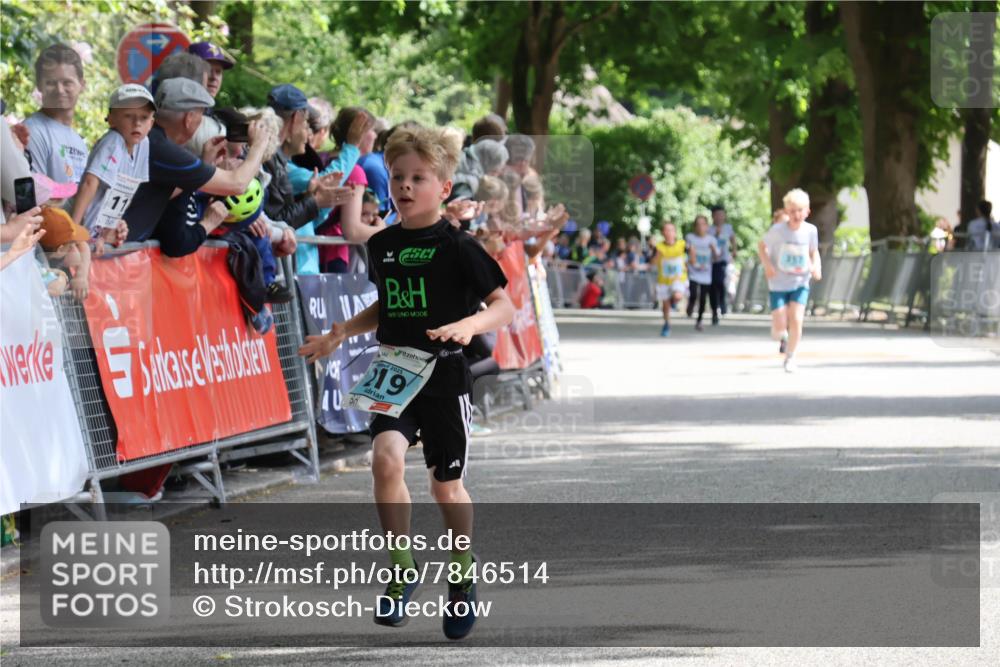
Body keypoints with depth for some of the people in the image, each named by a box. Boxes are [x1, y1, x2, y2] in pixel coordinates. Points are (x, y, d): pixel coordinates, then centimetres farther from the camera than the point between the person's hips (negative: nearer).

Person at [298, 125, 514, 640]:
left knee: (445, 483, 7)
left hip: (444, 373, -3)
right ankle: (402, 569, -4)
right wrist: (340, 334, 10)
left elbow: (504, 308, -11)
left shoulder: (457, 247, -9)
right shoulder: (381, 245, 7)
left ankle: (463, 574, 30)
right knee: (386, 458, -19)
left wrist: (470, 324, -30)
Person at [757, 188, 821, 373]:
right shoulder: (777, 230, -14)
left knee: (796, 320, -15)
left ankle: (790, 357, 4)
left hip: (800, 283, 1)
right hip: (778, 284, -1)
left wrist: (816, 266, -8)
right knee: (779, 328, -4)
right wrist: (767, 265, -14)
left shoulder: (811, 230, -7)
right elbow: (762, 246, 1)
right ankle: (782, 337, 34)